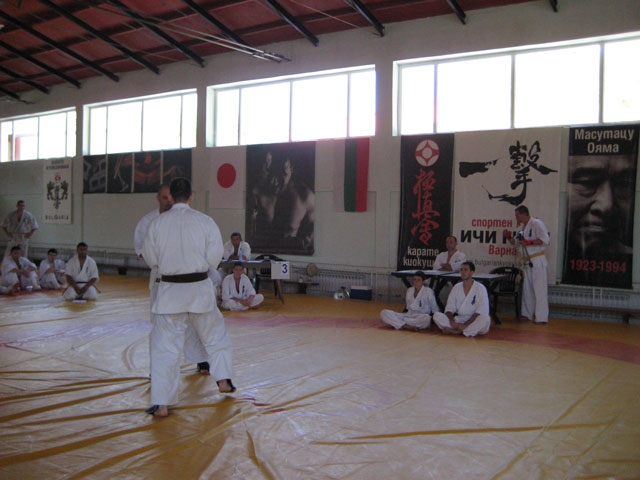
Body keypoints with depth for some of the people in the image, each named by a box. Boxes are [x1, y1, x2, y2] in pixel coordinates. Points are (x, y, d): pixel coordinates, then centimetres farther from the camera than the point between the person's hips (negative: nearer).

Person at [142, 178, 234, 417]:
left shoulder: (158, 223, -7)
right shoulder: (205, 222, -7)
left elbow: (150, 258, 1)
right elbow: (215, 256, -5)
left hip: (170, 291, -1)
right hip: (199, 288, 1)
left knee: (165, 346, 4)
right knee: (215, 334, 24)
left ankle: (161, 404, 4)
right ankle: (223, 380, 32)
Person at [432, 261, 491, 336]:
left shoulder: (480, 288, -5)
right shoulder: (456, 287, 9)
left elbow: (481, 311, -14)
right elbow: (449, 308, 5)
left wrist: (465, 324, -23)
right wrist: (452, 321, -16)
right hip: (458, 320, 3)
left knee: (486, 319, -37)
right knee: (436, 315, -16)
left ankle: (456, 331, -29)